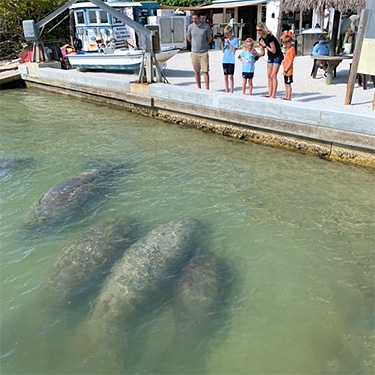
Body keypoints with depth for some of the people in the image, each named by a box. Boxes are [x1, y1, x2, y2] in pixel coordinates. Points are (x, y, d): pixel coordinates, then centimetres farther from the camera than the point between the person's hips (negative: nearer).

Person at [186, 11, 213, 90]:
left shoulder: (206, 26, -5)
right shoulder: (190, 27, 1)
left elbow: (210, 38, 8)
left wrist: (204, 45, 13)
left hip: (204, 52, -2)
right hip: (194, 52, 3)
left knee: (205, 71, -6)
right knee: (196, 72, 7)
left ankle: (207, 89, -4)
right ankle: (199, 88, 17)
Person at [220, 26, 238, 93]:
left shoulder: (235, 40, -2)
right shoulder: (225, 39, 11)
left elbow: (234, 50, -10)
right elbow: (223, 51, 10)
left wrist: (228, 43, -14)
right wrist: (221, 43, -3)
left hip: (231, 61, -5)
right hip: (225, 60, 5)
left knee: (230, 76, -7)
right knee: (225, 76, 6)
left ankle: (231, 92, 0)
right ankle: (226, 91, 14)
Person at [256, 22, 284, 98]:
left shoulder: (270, 37, -23)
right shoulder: (261, 39, 1)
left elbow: (274, 51, -24)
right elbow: (262, 53, 6)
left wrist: (265, 45, -21)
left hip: (277, 57, -8)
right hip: (270, 57, 8)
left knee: (273, 76, -13)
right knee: (269, 75, 4)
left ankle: (273, 95, -12)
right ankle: (270, 93, 9)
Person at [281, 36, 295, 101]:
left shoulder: (291, 49, -14)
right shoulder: (288, 49, 15)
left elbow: (291, 61, -19)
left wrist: (286, 70, -20)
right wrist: (284, 61, 7)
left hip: (288, 70, -10)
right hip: (286, 70, 10)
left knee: (288, 84, -5)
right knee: (286, 84, 15)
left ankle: (289, 98, -1)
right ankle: (286, 97, 23)